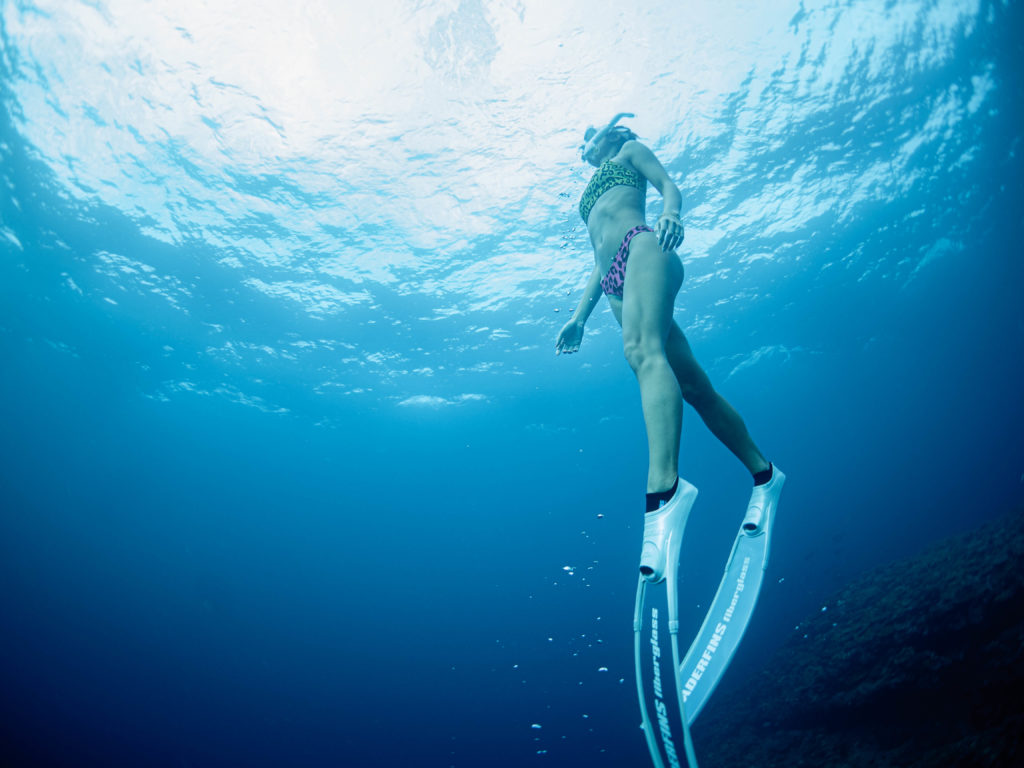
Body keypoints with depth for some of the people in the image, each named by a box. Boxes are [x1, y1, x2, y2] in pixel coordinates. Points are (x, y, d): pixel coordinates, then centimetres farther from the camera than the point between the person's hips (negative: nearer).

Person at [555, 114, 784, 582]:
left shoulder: (628, 149, 25)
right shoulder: (590, 202, 41)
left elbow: (669, 185, 7)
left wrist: (670, 214, -17)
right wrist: (580, 317, 21)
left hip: (642, 247, -7)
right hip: (616, 283, 7)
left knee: (642, 350, -34)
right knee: (694, 388, -3)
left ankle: (664, 487, -53)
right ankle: (762, 474, 5)